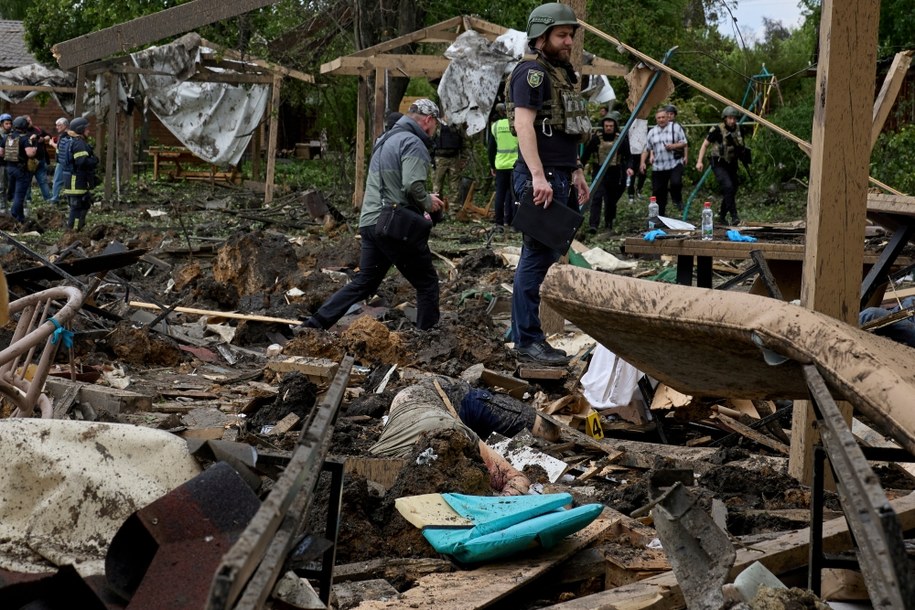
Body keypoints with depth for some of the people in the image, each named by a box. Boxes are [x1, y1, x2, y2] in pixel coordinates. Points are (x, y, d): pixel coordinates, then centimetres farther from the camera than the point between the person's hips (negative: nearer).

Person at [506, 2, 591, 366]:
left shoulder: (563, 76, 20)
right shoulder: (532, 73, -9)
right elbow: (524, 124, -19)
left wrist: (576, 173, 21)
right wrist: (538, 176, -26)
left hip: (562, 179, 10)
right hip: (541, 179, -10)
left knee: (548, 255, 11)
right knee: (538, 257, -9)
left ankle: (523, 326, 18)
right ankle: (527, 340, -7)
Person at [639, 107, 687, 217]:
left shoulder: (676, 128, 2)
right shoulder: (652, 132, 11)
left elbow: (684, 143, 1)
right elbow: (646, 149, 15)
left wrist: (673, 146, -16)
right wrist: (643, 162, 4)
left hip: (675, 164, -3)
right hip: (658, 167, 3)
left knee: (676, 183, -27)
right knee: (658, 191, 5)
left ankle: (677, 200, 5)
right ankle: (660, 214, 19)